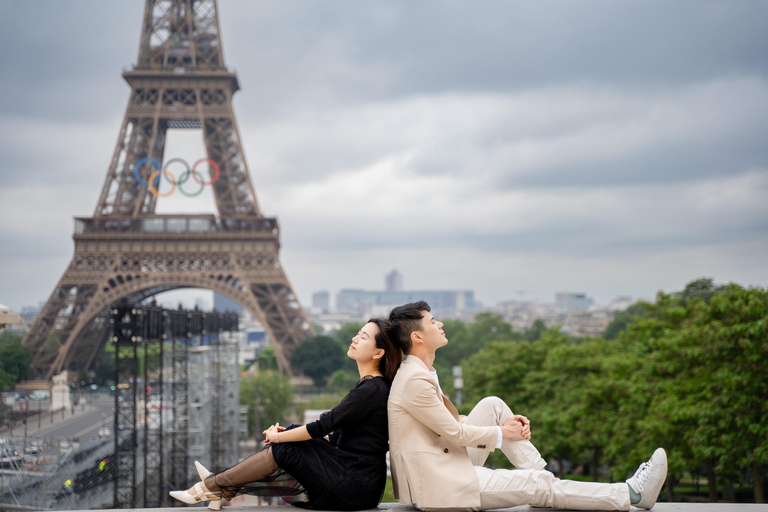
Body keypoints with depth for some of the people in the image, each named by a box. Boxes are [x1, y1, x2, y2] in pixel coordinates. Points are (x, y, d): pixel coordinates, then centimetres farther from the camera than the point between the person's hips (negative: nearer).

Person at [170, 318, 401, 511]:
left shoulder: (372, 389, -15)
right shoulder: (369, 386, 17)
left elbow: (324, 425, -17)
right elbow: (334, 436, 19)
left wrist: (279, 437, -3)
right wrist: (286, 434, 10)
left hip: (356, 486, -8)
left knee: (282, 450, -8)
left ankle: (210, 486, 2)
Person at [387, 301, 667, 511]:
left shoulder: (420, 373, 12)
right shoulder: (415, 380, -21)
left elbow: (451, 421, 17)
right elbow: (455, 432, -17)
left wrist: (508, 422, 6)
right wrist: (501, 433, -2)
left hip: (445, 461, 10)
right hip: (436, 483, -10)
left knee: (493, 405, 6)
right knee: (538, 485, -11)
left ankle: (542, 474, 7)